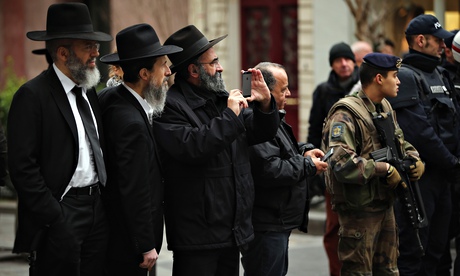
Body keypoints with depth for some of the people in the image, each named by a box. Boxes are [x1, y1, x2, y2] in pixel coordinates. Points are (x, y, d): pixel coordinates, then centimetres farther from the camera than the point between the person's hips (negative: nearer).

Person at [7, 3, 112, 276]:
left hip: (98, 209, 7)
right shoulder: (32, 95, -11)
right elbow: (22, 166, -15)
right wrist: (54, 219, -16)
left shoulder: (89, 91, 13)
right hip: (61, 213, -7)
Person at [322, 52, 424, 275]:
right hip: (359, 209, -9)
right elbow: (341, 163, -30)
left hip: (385, 204, 9)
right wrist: (384, 168, -25)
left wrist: (414, 159, 3)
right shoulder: (346, 114, -18)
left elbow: (400, 142, 25)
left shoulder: (385, 108, 11)